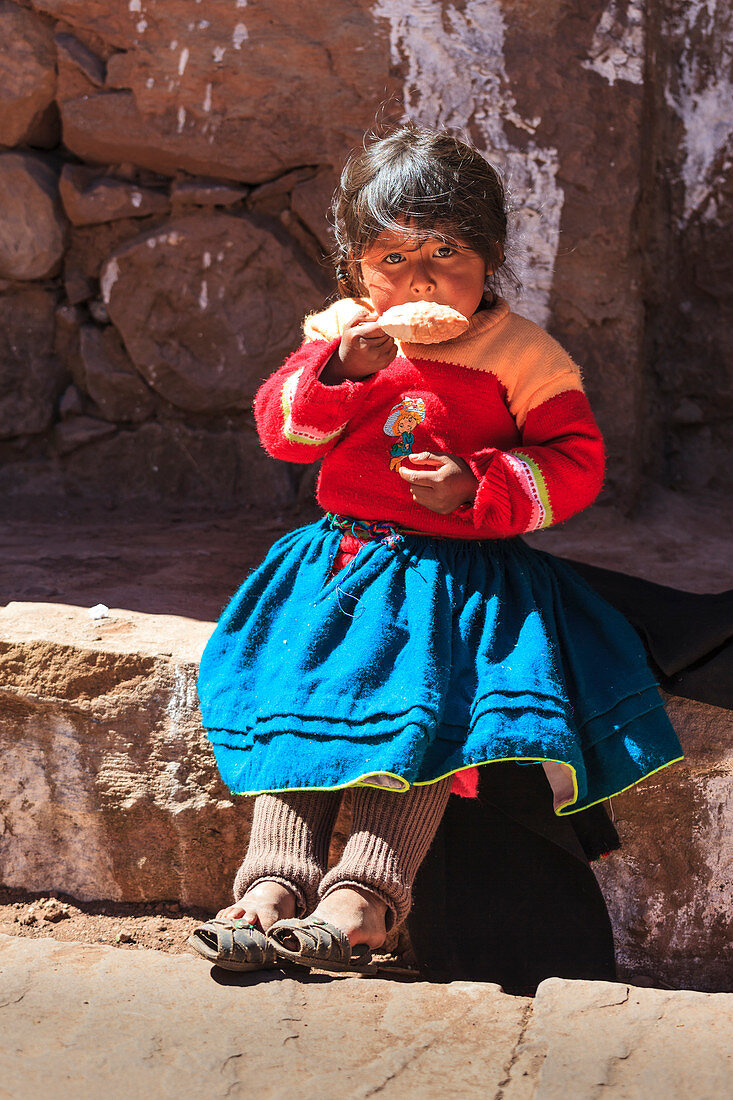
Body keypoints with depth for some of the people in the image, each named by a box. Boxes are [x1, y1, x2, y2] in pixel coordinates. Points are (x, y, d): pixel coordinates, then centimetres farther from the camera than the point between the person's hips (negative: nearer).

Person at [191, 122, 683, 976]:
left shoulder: (519, 355, -3)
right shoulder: (341, 336, 7)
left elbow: (576, 462, -5)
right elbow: (280, 429, -1)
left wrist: (480, 488, -19)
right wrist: (340, 370, -19)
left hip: (463, 575, -3)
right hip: (343, 559, 4)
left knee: (426, 709, -23)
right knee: (292, 693, -14)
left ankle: (361, 897, -29)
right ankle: (275, 882, -19)